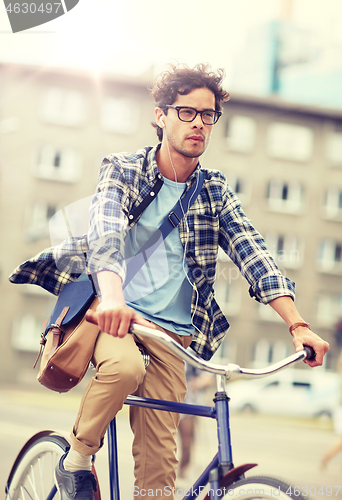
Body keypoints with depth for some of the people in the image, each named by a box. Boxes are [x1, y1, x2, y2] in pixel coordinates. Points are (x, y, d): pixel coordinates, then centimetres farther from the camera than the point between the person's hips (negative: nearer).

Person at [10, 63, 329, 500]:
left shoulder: (215, 191, 9)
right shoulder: (122, 170, -1)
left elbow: (252, 254, -3)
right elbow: (105, 233, -20)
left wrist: (297, 324, -17)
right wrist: (113, 296, -42)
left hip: (172, 330, 3)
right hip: (114, 313, -3)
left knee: (158, 457, -7)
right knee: (126, 366, -35)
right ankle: (77, 457, -10)